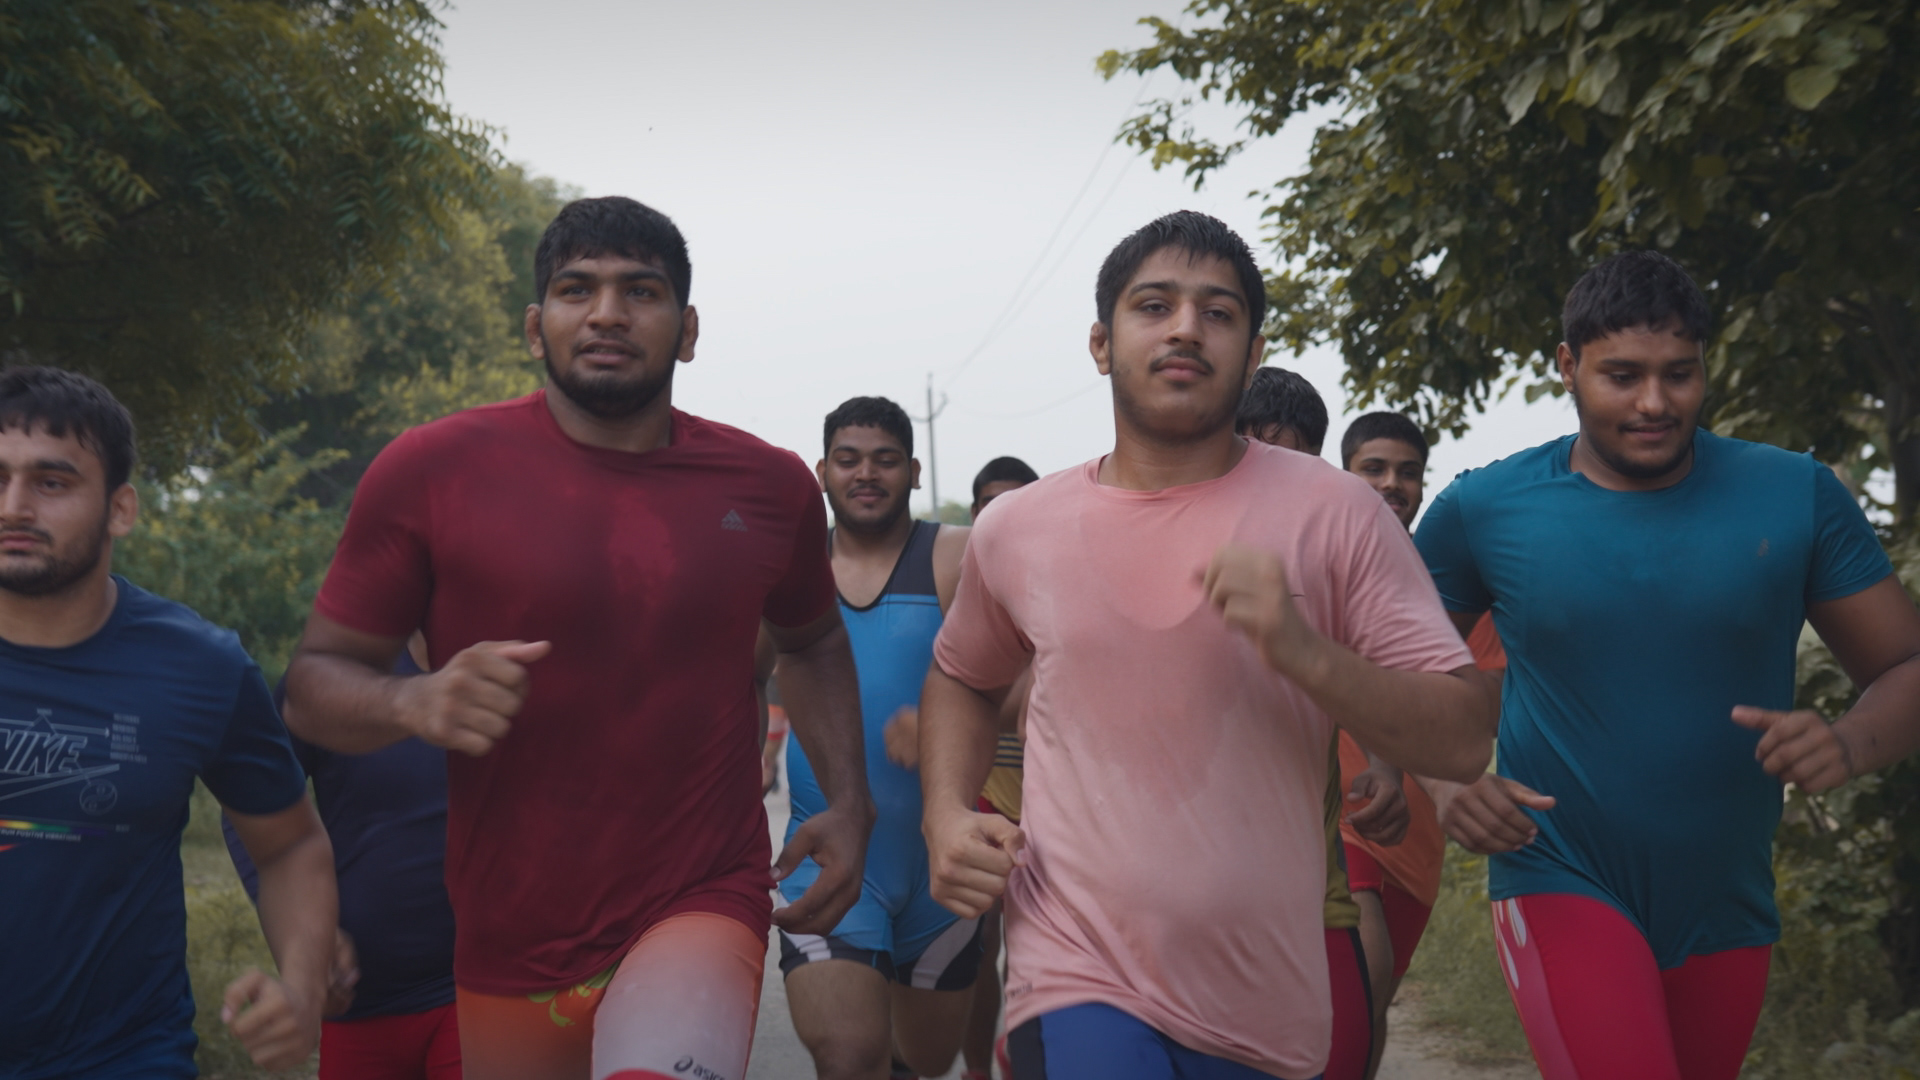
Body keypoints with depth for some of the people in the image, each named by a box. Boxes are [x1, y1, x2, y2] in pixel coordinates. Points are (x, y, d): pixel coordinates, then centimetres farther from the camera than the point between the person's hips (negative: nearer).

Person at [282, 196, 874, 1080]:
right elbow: (315, 682, 0)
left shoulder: (767, 486, 2)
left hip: (703, 907, -1)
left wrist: (848, 802, 8)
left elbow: (811, 641, 21)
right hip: (509, 950, 1)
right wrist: (415, 702, -22)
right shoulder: (433, 470, -6)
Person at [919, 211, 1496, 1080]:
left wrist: (1307, 656, -23)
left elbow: (1462, 740, -7)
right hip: (1078, 982, 0)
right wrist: (947, 814, 3)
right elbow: (961, 677, 21)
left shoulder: (1333, 513, -4)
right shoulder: (1015, 531, 2)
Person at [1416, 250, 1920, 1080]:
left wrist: (1849, 746, -22)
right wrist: (1442, 782, -14)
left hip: (1728, 910, 3)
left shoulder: (1796, 496, -4)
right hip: (1563, 884, -3)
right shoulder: (1484, 508, -6)